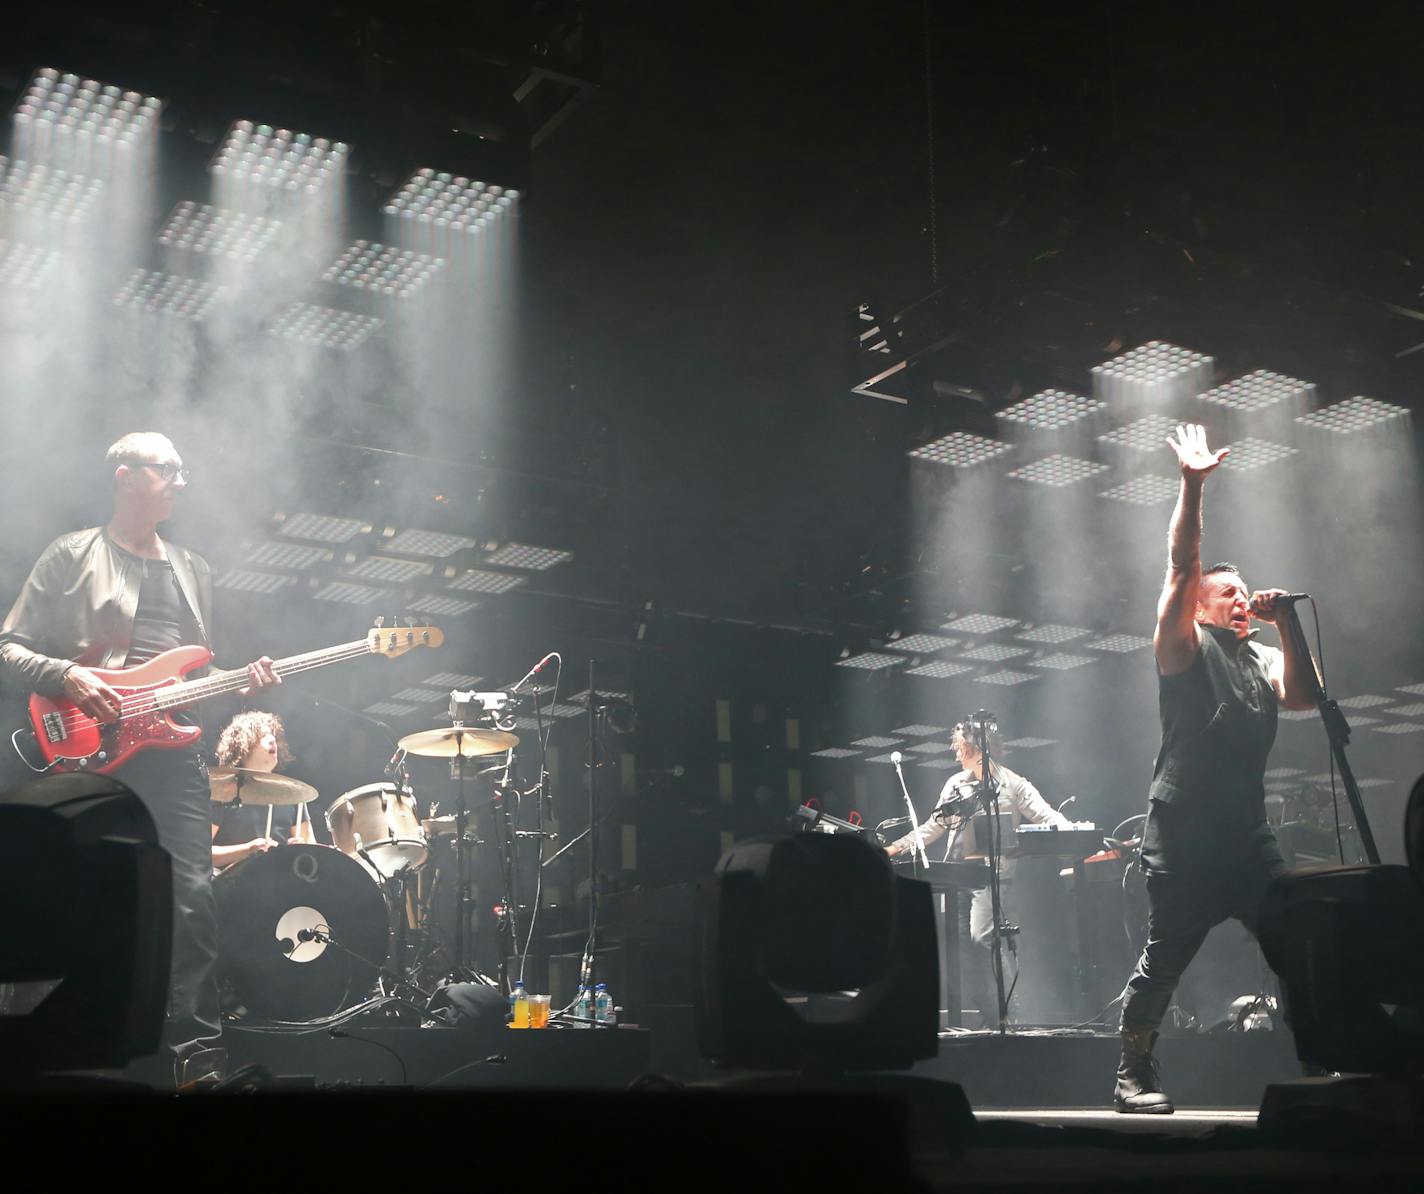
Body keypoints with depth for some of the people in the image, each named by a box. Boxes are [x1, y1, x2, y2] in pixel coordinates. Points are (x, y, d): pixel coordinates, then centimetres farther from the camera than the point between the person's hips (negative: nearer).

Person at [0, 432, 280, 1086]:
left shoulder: (192, 570, 21)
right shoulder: (72, 555, 6)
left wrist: (241, 682, 5)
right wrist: (68, 676, -16)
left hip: (170, 750, 4)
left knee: (193, 899, -6)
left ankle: (197, 1053, -2)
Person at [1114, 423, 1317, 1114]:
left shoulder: (1260, 660, 19)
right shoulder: (1185, 647, 2)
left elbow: (1301, 696, 1)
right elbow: (1181, 567, -10)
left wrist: (1285, 623, -5)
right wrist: (1192, 487, -16)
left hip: (1248, 835, 6)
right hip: (1184, 836, -5)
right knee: (1164, 960, -2)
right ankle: (1134, 1075, 11)